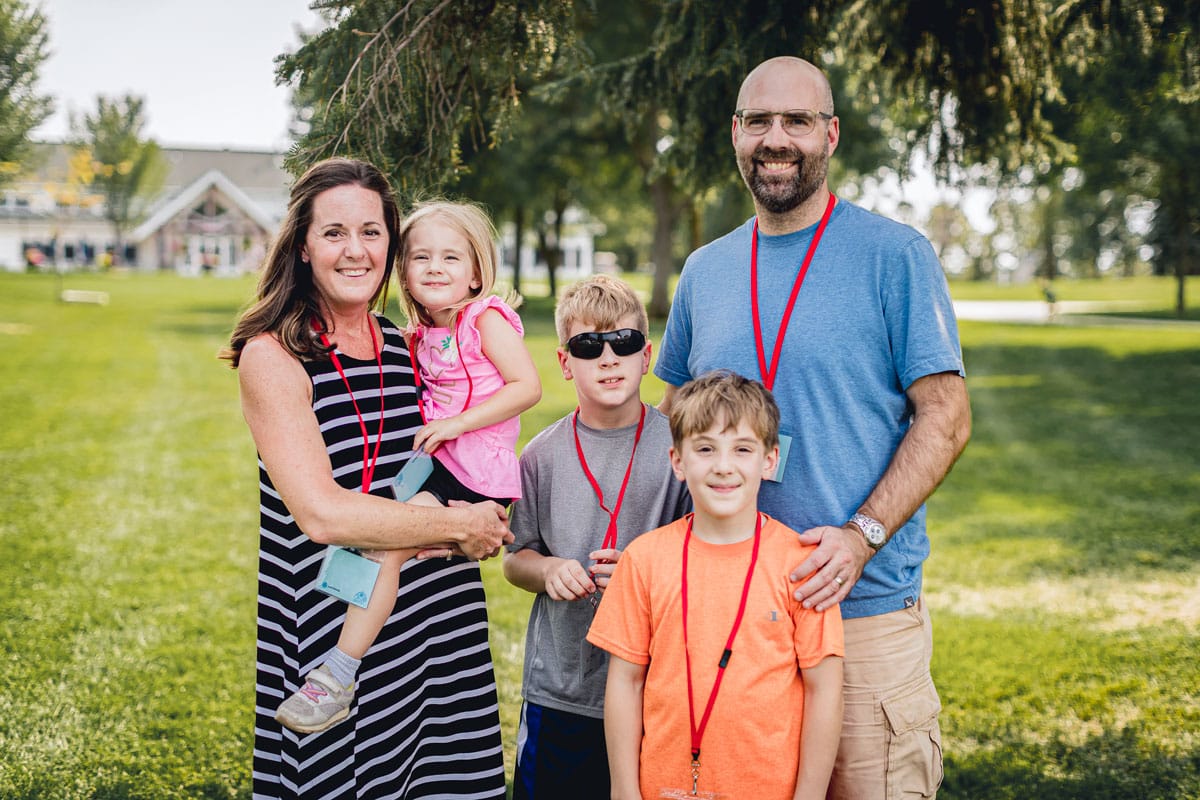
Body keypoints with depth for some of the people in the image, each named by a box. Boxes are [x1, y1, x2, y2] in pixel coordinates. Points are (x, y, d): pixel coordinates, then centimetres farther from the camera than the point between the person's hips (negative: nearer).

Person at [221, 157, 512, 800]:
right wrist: (458, 527, -9)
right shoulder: (273, 356, -7)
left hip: (438, 619, 5)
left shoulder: (412, 348, 10)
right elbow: (321, 512, -17)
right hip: (328, 622, -5)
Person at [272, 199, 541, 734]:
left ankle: (338, 675, -21)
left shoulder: (486, 319, -8)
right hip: (434, 462, 10)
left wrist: (456, 423, -19)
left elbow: (528, 386, -16)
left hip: (473, 473, -10)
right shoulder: (420, 336, 14)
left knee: (385, 544, -21)